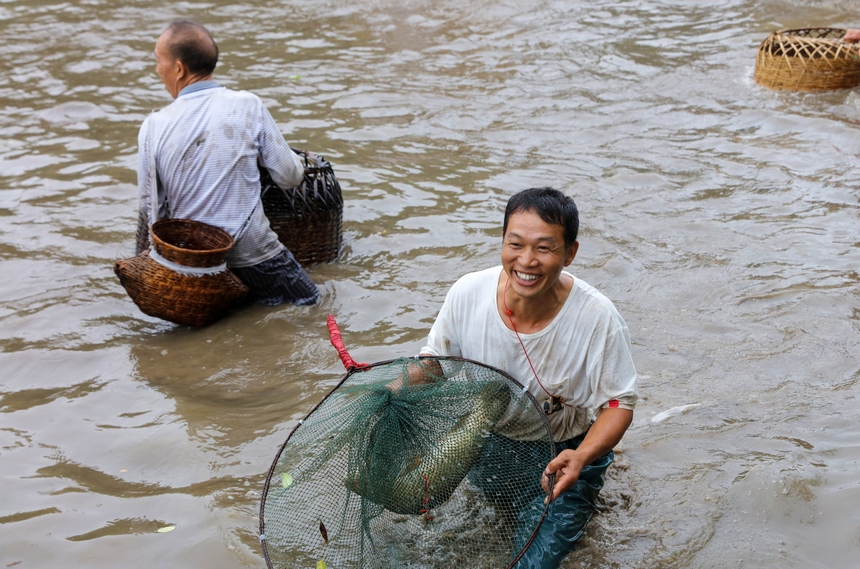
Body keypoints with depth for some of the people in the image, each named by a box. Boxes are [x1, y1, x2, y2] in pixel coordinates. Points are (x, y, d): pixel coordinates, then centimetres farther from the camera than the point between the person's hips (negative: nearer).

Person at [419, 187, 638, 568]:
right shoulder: (468, 293, -21)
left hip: (565, 449, -5)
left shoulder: (598, 318, -28)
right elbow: (435, 359, -4)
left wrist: (581, 457, -36)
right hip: (489, 434, 6)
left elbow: (619, 404, -17)